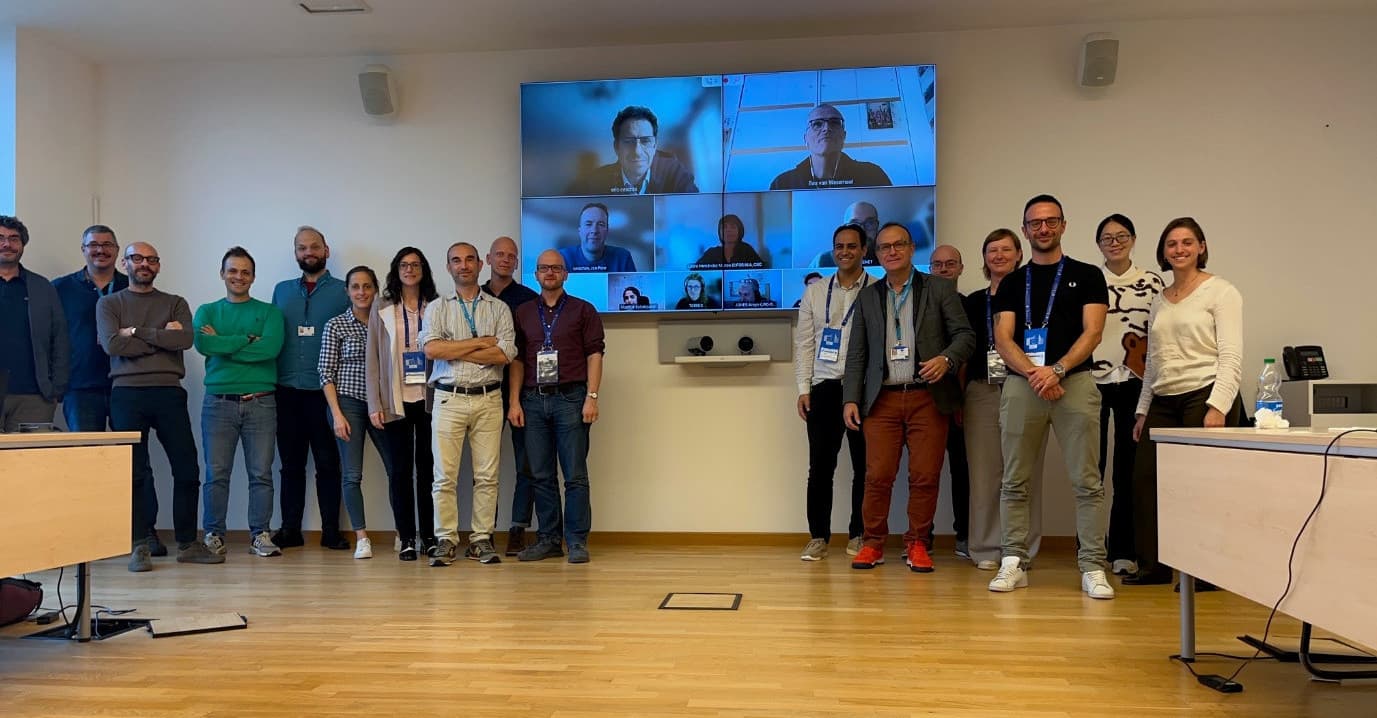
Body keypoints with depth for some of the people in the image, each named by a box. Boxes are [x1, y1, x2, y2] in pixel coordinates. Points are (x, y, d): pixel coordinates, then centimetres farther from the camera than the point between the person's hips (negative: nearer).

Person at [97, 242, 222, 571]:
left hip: (169, 392, 1)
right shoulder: (109, 304, 11)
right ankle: (139, 547, 9)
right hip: (127, 393, -1)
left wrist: (136, 332, -6)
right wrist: (162, 337, -5)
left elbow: (185, 339, -6)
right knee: (134, 472, 1)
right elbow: (112, 344, -7)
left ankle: (187, 544, 10)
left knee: (187, 470, 0)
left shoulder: (175, 304, 14)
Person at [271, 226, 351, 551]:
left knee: (328, 463, 1)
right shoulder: (282, 290, 14)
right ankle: (290, 530, 15)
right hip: (287, 390, 3)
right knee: (291, 463, 8)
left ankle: (331, 530, 8)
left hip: (325, 390, -3)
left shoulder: (342, 291, 5)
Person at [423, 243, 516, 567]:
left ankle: (482, 539, 11)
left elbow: (505, 354, -7)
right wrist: (480, 342, -8)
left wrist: (454, 352, -8)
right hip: (449, 398, 0)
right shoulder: (437, 308, 9)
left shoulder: (499, 309, 9)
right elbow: (431, 349, -9)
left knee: (487, 476, 2)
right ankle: (446, 540, 9)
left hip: (488, 400, 0)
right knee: (445, 475, 0)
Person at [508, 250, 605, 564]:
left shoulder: (583, 310, 6)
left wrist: (592, 397, -9)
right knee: (541, 476, 7)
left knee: (575, 475, -2)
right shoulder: (523, 313, 14)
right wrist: (515, 401, 3)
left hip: (570, 398, -3)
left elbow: (594, 354, 0)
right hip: (533, 399, 3)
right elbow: (517, 359, 11)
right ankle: (549, 539, 16)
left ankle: (577, 542, 5)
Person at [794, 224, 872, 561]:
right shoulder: (814, 293, 11)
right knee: (820, 466, 3)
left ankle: (859, 535, 18)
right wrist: (804, 388, 2)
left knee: (864, 466, 5)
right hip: (824, 388, 2)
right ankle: (818, 537, 12)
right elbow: (804, 343, 9)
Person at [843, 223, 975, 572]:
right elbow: (856, 354, 12)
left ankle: (918, 544, 14)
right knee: (878, 475, -2)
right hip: (882, 399, 1)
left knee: (926, 475, 0)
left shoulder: (940, 289, 8)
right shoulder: (868, 297, 14)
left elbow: (965, 334, 4)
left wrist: (946, 359, -16)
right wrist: (850, 399, 3)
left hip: (928, 397, -1)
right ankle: (873, 543, 11)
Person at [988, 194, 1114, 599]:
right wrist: (1034, 372, -12)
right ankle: (1014, 562, 10)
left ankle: (1092, 566, 4)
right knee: (1015, 482, 3)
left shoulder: (1087, 276, 10)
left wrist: (1056, 370, -15)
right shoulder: (1012, 282, 15)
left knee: (1086, 482, -3)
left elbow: (1092, 332, -1)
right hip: (1020, 385, 2)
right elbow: (1003, 339, 4)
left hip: (1075, 383, -2)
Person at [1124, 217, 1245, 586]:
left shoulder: (1220, 292, 0)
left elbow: (1231, 356, -8)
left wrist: (1217, 406, -18)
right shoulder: (1159, 301, 18)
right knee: (1144, 478, 1)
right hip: (1164, 402, 6)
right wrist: (1143, 410, 15)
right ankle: (1152, 565, 12)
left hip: (1206, 396, -6)